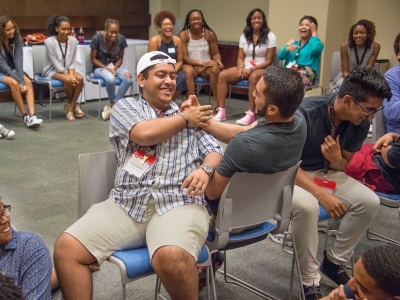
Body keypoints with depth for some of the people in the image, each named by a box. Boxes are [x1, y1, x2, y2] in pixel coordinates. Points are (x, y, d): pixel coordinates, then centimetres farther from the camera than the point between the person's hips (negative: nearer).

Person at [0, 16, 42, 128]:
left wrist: (22, 80, -27)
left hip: (12, 69, 4)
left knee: (28, 82, -23)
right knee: (14, 83, -32)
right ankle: (25, 116, -22)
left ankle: (32, 116, -34)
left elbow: (18, 60, -17)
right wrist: (19, 81, -29)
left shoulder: (17, 38, -11)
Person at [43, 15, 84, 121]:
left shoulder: (73, 40, -5)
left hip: (67, 69, 4)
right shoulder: (49, 42, -17)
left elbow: (73, 61, -1)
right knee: (68, 80, -32)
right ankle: (73, 105, -4)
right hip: (52, 70, -4)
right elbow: (55, 63, -18)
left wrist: (71, 74, -20)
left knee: (79, 78, -27)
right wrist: (68, 76, -26)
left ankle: (70, 107, -12)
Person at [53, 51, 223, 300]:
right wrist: (184, 119, 6)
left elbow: (215, 151, 13)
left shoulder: (190, 114, 20)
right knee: (66, 248, -17)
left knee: (172, 257, -34)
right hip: (126, 204, 2)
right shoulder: (125, 107, 15)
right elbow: (143, 134, -5)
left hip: (178, 204, -1)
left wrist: (205, 169, -10)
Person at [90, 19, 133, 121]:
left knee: (128, 78, -31)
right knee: (110, 79, -38)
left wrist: (114, 68, -14)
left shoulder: (121, 39, -7)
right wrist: (107, 68, -19)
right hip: (100, 68, -3)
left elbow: (120, 58, 5)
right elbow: (93, 59, -7)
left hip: (115, 67, 3)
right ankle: (115, 105, -11)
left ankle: (112, 106, -20)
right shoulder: (97, 38, -14)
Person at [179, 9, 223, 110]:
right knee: (188, 71, -37)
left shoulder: (210, 34, -2)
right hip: (191, 65, -2)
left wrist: (218, 61, -20)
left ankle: (217, 102, -23)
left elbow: (215, 53, 4)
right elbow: (184, 57, -11)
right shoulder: (183, 35, -7)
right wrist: (202, 63, -22)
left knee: (215, 69, -32)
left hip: (207, 66, 2)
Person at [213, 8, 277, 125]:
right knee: (222, 75, -19)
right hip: (245, 68, 5)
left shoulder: (270, 36, -2)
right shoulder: (244, 36, 12)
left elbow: (269, 61, -7)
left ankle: (250, 114, -38)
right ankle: (221, 111, -20)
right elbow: (240, 58, 10)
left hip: (262, 69, -5)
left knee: (254, 77, -41)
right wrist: (240, 68, -14)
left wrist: (252, 69, -20)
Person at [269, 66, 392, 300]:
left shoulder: (360, 123, -9)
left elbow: (341, 166, 2)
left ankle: (335, 261, 6)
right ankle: (310, 281, -18)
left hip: (325, 172, 6)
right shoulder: (306, 113, -27)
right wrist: (321, 194, -31)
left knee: (369, 202, -13)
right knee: (307, 205, -36)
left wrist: (336, 158, -23)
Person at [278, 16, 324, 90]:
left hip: (305, 75, -4)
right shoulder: (291, 42, 26)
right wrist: (287, 49, -10)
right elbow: (280, 56, 12)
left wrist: (314, 33, 5)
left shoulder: (317, 43, 15)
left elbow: (315, 49, -12)